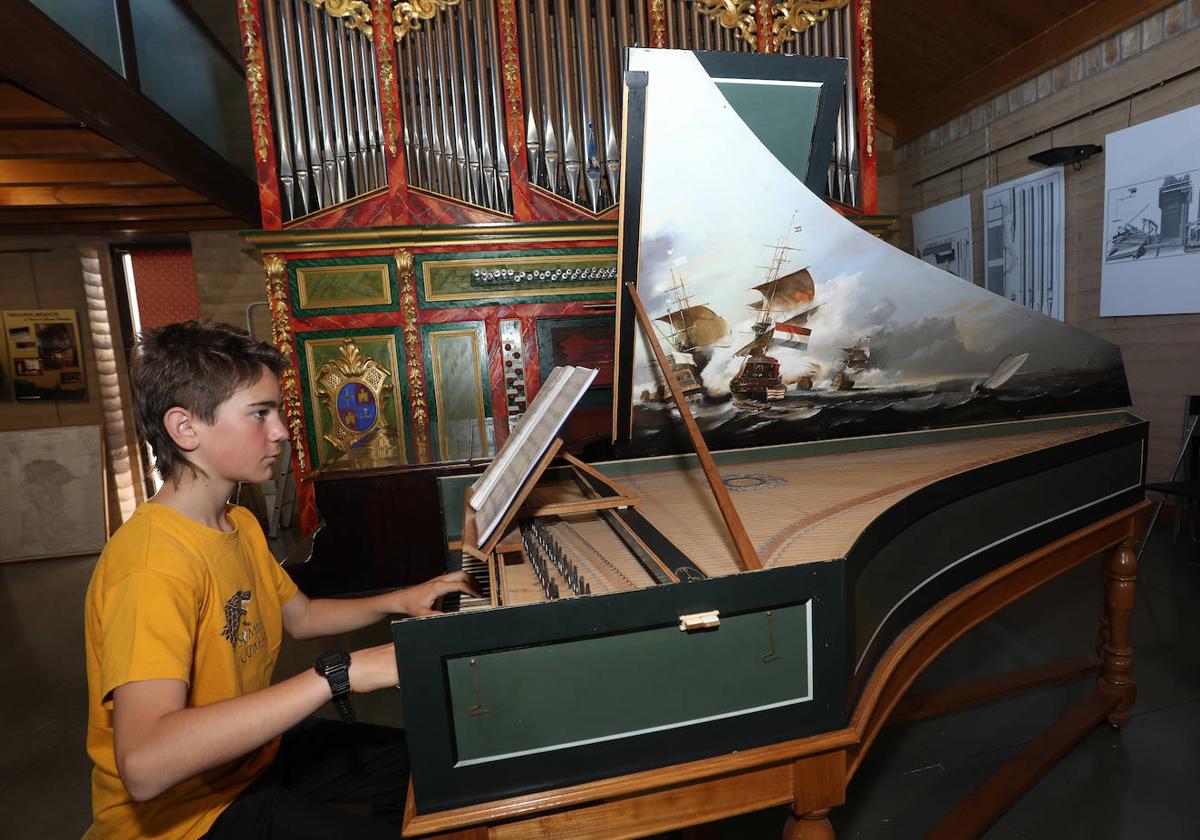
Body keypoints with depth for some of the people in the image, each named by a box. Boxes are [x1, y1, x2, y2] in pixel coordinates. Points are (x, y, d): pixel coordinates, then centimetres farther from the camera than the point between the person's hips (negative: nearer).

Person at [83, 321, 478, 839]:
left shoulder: (239, 524, 0)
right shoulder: (152, 565, -30)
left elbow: (301, 616, 12)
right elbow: (144, 766, -40)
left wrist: (398, 601, -3)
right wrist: (340, 673, -42)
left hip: (253, 751, 8)